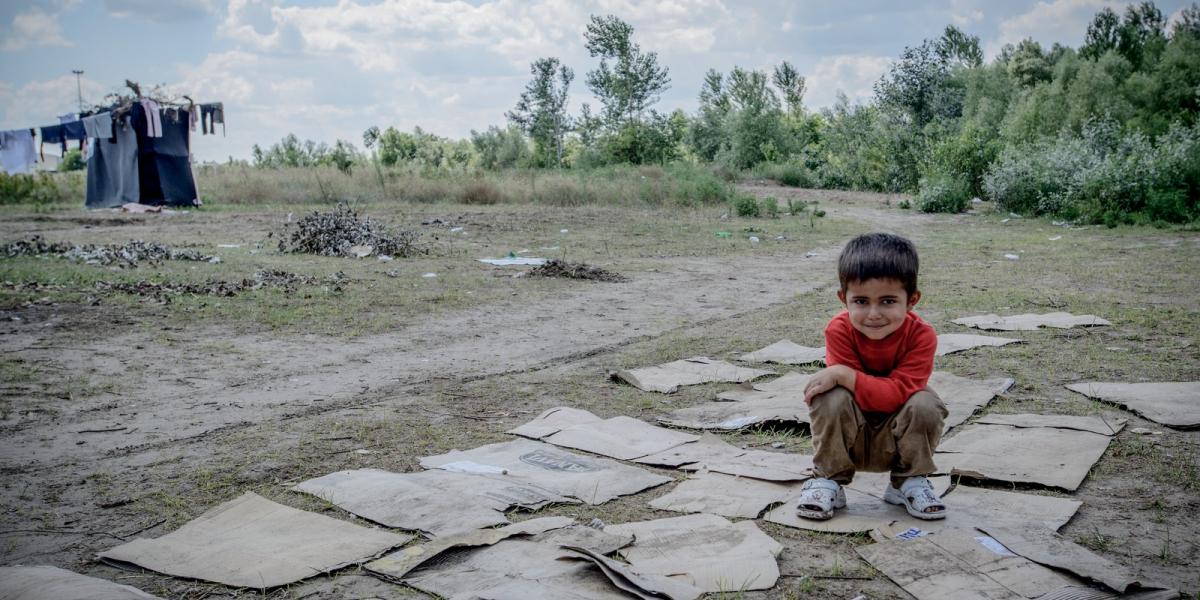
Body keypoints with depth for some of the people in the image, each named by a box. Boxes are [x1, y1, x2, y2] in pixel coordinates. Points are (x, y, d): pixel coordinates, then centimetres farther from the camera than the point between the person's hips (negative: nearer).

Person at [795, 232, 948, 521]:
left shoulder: (921, 335, -21)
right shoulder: (839, 330, -20)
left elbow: (897, 393, -31)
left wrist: (842, 374, -37)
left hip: (896, 439, 0)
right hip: (850, 436, 0)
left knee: (925, 405, -29)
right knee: (832, 399, -30)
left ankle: (910, 482, -4)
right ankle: (828, 480, -10)